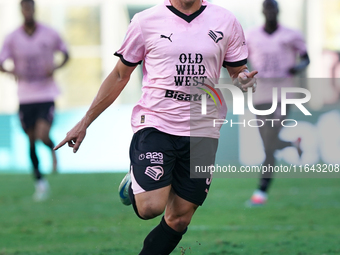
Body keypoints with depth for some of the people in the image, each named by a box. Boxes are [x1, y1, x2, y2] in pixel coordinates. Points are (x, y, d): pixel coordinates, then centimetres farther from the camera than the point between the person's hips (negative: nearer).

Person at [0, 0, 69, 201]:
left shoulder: (50, 35, -2)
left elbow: (66, 54, 11)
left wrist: (55, 67, -9)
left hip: (47, 94, -1)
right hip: (26, 96, 1)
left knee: (43, 136, -17)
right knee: (32, 141, 6)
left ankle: (53, 149, 19)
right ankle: (40, 181, 22)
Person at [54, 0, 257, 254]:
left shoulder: (226, 22, 5)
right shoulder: (146, 21, 0)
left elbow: (238, 72, 16)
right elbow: (119, 76, 9)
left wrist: (244, 81, -10)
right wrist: (84, 123, 10)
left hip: (202, 131, 3)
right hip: (154, 125, -2)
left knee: (179, 219, 2)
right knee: (150, 207, -20)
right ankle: (135, 182, 14)